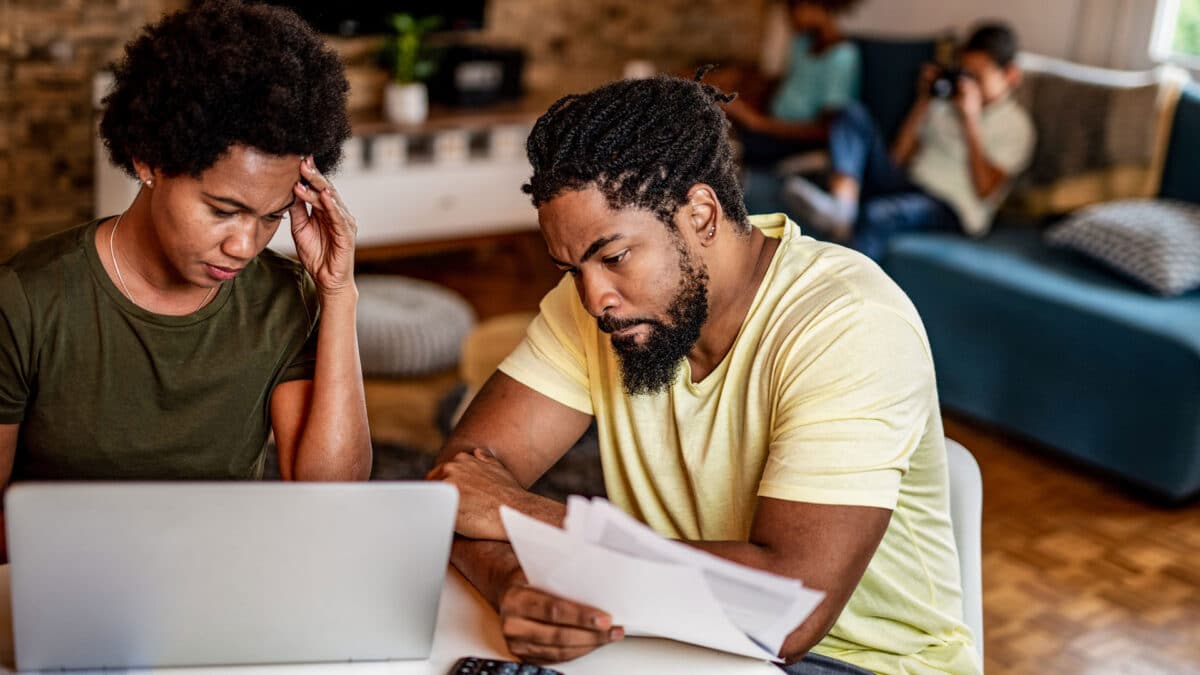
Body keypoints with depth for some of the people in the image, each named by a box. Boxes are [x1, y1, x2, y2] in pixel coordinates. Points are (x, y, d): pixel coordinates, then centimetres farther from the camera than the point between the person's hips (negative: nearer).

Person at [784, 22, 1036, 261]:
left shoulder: (1015, 124, 3)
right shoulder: (944, 104, 20)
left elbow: (984, 189, -11)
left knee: (878, 214, -41)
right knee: (853, 114, -11)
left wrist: (971, 119, -10)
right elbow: (898, 158, 15)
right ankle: (841, 207, -35)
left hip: (948, 208, -7)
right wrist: (923, 101, 9)